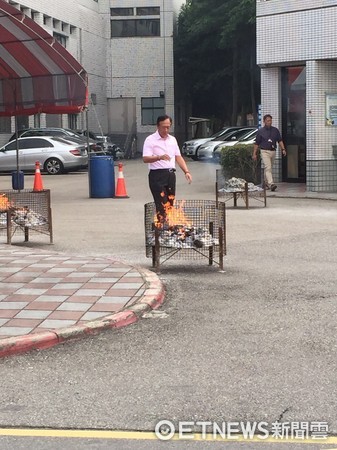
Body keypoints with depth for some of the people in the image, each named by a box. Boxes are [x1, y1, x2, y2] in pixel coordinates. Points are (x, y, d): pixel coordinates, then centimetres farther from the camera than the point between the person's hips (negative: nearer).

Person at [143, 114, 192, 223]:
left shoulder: (172, 139, 15)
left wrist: (186, 171, 5)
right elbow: (145, 159, -15)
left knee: (170, 204, 8)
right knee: (162, 205, -13)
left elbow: (178, 157, 19)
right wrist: (159, 157, -32)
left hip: (170, 174, 6)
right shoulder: (150, 140, -5)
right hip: (157, 175, -6)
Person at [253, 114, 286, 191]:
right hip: (265, 151, -4)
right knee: (268, 167, -16)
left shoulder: (275, 130, 8)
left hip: (273, 151, 4)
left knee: (269, 168, 14)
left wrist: (283, 149, -3)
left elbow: (280, 140, 10)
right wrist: (254, 153, -1)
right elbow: (256, 143, 2)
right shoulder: (261, 131, -1)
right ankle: (271, 184, -27)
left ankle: (266, 183, 28)